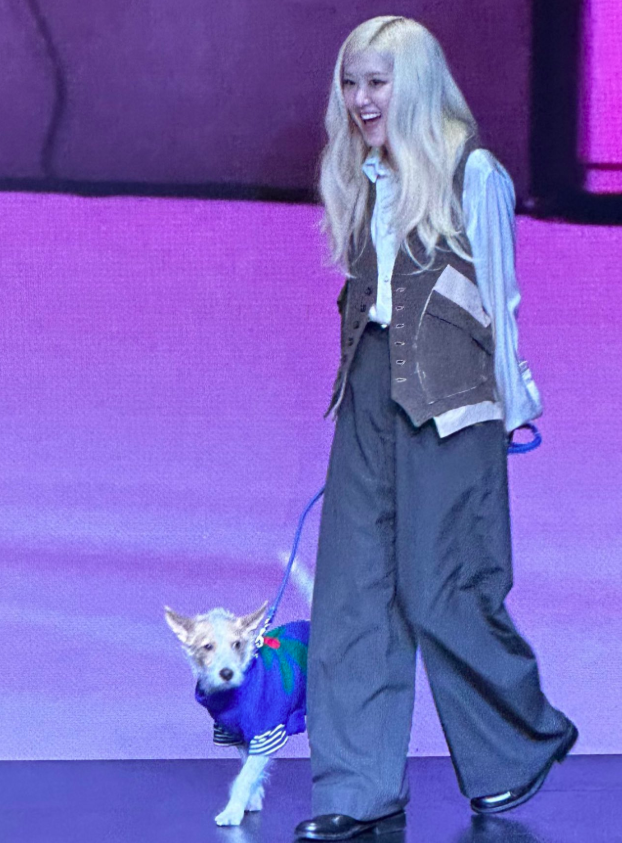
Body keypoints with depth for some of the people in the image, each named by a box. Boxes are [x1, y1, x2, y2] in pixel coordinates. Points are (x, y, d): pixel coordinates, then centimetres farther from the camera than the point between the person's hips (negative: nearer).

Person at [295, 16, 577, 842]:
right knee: (354, 591, 1)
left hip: (448, 402, -6)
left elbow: (500, 298, -1)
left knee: (442, 592, -3)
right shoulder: (364, 184, 14)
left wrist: (513, 406, 2)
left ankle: (531, 736, 22)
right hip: (369, 396, 7)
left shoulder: (474, 174, -5)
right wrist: (359, 389, 17)